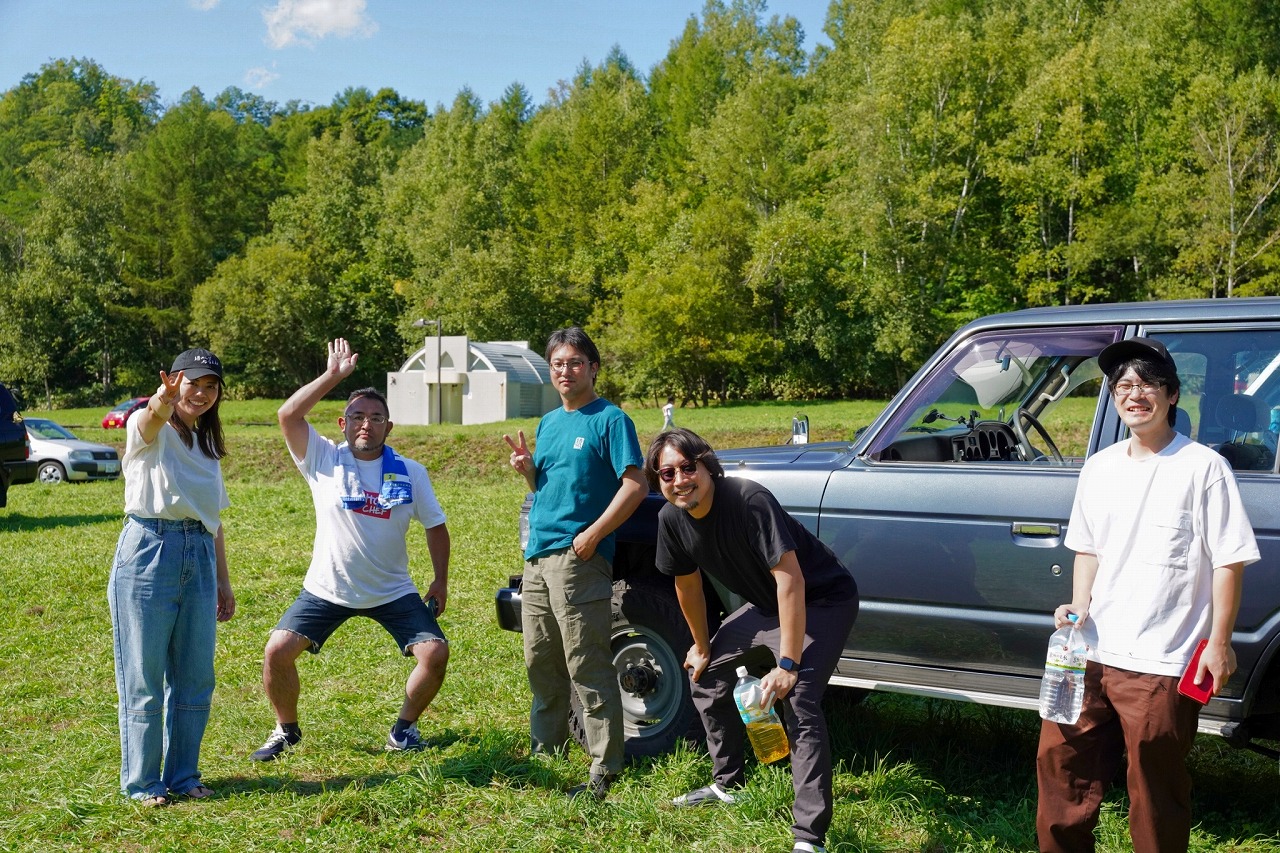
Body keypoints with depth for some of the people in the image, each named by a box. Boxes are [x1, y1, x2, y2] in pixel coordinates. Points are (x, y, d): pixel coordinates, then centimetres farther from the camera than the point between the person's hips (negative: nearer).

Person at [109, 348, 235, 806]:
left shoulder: (207, 446, 19)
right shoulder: (148, 430, -1)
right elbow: (150, 421, -29)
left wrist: (223, 580, 19)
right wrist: (162, 402, -53)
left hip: (199, 558, 6)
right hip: (149, 552, -6)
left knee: (195, 675, 8)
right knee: (144, 675, 1)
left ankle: (182, 776, 21)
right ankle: (140, 782, 12)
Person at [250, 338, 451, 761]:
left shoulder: (411, 473, -2)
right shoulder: (324, 460, -6)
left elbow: (435, 526, 7)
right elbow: (287, 415, -19)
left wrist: (441, 579, 1)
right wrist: (333, 375, -19)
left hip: (393, 592, 1)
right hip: (327, 590, 0)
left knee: (435, 653, -12)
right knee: (277, 651, -9)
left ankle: (404, 728, 13)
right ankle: (286, 730, 16)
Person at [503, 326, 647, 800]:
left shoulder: (610, 419, -5)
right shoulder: (548, 422, 18)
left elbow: (635, 485, -13)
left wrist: (593, 534, -19)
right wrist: (527, 468, 3)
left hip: (579, 559, -8)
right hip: (538, 557, 8)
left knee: (588, 669, -7)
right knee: (540, 664, 15)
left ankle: (604, 770, -1)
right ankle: (545, 751, 30)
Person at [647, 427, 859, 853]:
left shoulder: (749, 499, -31)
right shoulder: (671, 518, -10)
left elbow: (790, 580, -33)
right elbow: (687, 585, 7)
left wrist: (788, 664, -33)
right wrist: (701, 647, 16)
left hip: (821, 601, -8)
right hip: (766, 605, 8)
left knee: (799, 702, -25)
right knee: (704, 673, 14)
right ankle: (728, 785, 31)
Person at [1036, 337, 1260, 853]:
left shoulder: (1202, 468, -8)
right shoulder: (1099, 468, 10)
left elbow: (1229, 561, -7)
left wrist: (1219, 643, -10)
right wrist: (1078, 608, 3)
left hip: (1160, 665, -6)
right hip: (1091, 654, 6)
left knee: (1155, 794, 5)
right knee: (1060, 762, 13)